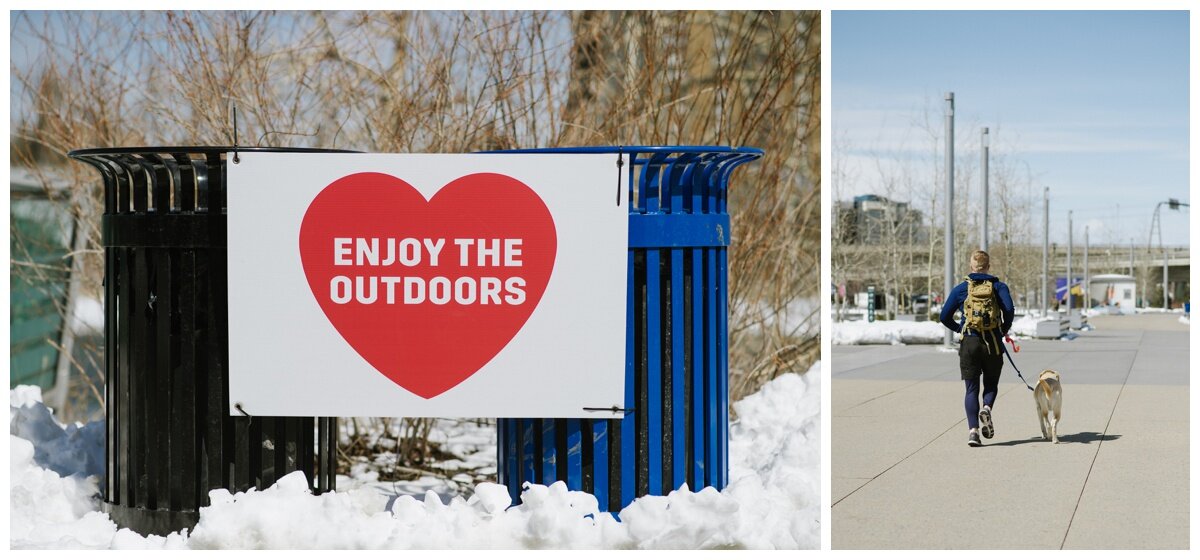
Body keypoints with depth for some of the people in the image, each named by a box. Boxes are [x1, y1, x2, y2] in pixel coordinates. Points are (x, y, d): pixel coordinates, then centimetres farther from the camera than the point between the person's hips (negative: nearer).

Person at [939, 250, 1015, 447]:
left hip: (969, 343, 0)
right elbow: (1009, 309, -14)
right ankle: (986, 409, -16)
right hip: (993, 344, 0)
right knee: (991, 384, 16)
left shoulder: (961, 289, 5)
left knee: (971, 388, 5)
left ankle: (973, 430, -9)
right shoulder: (998, 286, 2)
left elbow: (945, 317, 3)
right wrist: (1005, 330, 2)